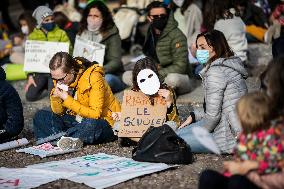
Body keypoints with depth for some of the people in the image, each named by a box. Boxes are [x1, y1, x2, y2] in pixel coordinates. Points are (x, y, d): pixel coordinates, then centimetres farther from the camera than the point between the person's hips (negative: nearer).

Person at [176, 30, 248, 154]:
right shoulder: (229, 65, 13)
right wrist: (194, 116, 12)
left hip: (230, 136, -10)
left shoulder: (216, 71, -19)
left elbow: (213, 115, -19)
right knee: (177, 133, 15)